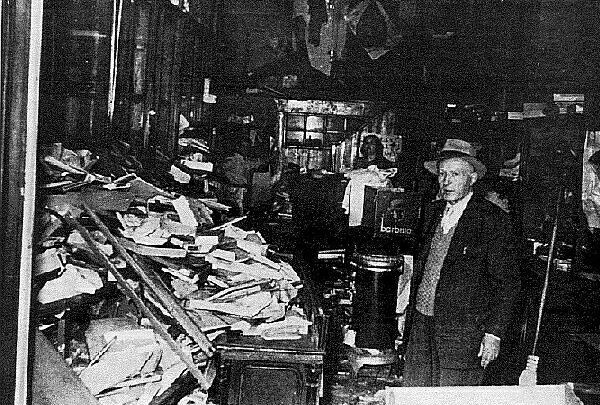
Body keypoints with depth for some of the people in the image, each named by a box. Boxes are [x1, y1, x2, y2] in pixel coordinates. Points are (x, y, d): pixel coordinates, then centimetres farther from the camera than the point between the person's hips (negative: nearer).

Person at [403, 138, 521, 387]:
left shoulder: (493, 220, -9)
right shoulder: (433, 212, 10)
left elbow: (507, 283, -8)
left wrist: (494, 333, -13)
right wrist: (408, 311, 13)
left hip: (463, 333, -5)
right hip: (421, 326, 6)